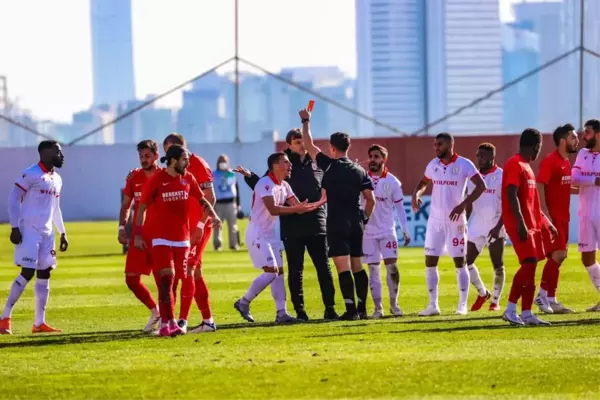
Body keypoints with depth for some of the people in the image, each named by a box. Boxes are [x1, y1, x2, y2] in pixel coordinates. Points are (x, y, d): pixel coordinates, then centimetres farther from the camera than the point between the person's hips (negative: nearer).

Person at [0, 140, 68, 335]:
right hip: (28, 231, -8)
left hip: (46, 233, 8)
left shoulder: (57, 179, 15)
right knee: (27, 273, -12)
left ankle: (39, 323, 9)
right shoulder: (31, 174, -11)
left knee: (44, 274, 5)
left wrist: (63, 233, 20)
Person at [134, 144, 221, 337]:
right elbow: (142, 207, -2)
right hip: (161, 238, -5)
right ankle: (169, 323, -16)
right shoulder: (156, 180, -9)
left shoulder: (188, 178, 5)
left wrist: (213, 215, -2)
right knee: (167, 278, -14)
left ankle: (165, 323, 14)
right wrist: (138, 234, -4)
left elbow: (202, 200, 15)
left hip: (182, 238, 5)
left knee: (173, 281, 7)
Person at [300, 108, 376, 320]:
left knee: (343, 267, -8)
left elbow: (309, 145, 3)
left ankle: (351, 309, -15)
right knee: (357, 266, 12)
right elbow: (371, 200, 7)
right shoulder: (359, 171, 8)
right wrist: (365, 219, 20)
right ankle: (362, 308, 12)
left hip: (337, 223, -5)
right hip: (356, 222, 5)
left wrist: (306, 121, 16)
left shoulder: (329, 166, -5)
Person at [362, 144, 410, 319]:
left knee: (392, 266, -9)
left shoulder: (392, 182, 0)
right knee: (373, 270, 1)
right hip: (368, 231, 0)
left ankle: (394, 304, 3)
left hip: (387, 230, 0)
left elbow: (399, 207, 5)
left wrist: (405, 230, 3)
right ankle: (378, 308, 4)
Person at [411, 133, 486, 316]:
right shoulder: (433, 165, 6)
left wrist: (463, 205, -23)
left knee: (460, 262, 1)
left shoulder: (464, 165, -10)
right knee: (430, 262, 0)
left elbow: (481, 186, -14)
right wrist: (416, 194, 0)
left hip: (455, 220, -5)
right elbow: (424, 182, 22)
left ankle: (463, 305, 7)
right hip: (435, 220, 5)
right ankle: (433, 305, 6)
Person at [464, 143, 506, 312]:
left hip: (495, 227, -5)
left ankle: (495, 300, 13)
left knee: (497, 265, 2)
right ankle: (482, 293, 19)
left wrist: (498, 227, -20)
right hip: (476, 226, 5)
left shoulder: (502, 176, -10)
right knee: (466, 261, 1)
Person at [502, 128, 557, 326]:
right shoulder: (515, 165, -11)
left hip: (531, 224, 10)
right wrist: (521, 224, -26)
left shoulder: (526, 167, 19)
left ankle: (527, 313, 7)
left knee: (531, 266, 6)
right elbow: (511, 196, -20)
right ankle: (510, 310, -16)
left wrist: (547, 224, 25)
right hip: (521, 225, -10)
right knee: (529, 263, -16)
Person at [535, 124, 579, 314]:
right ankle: (543, 296, -5)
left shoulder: (566, 162, 14)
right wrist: (545, 213, -24)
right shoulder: (550, 161, -13)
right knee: (557, 255, -12)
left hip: (562, 217, 9)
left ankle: (550, 299, 12)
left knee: (558, 256, 9)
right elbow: (540, 186, -19)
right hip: (552, 217, -9)